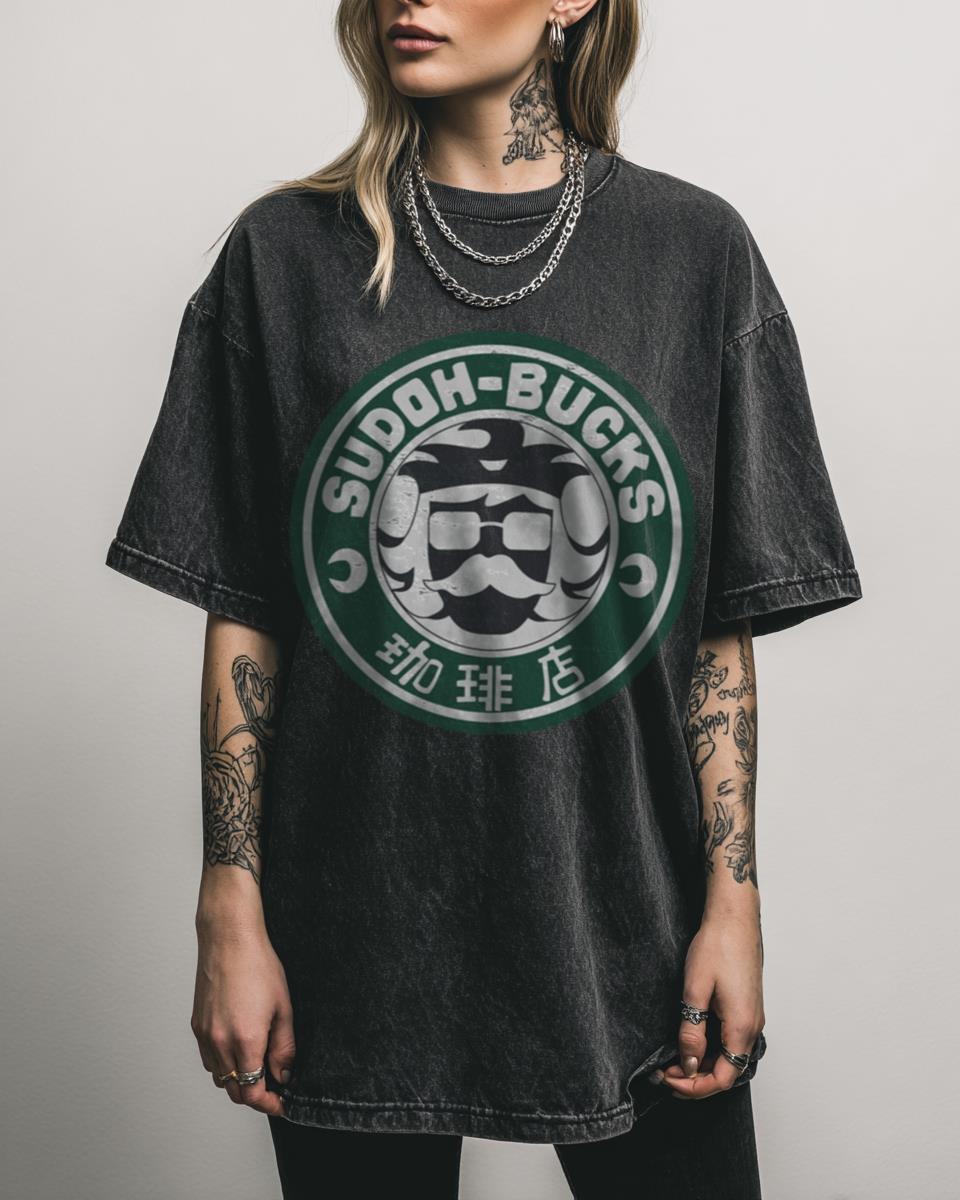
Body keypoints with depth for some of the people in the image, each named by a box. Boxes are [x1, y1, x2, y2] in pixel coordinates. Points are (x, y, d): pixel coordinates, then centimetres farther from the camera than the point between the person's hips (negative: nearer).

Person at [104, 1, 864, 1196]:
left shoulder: (694, 248, 0)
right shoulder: (288, 251, 0)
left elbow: (722, 625, 1)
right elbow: (243, 616, 0)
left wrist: (734, 898, -3)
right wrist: (231, 913, -2)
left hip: (624, 923, 1)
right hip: (358, 936, 0)